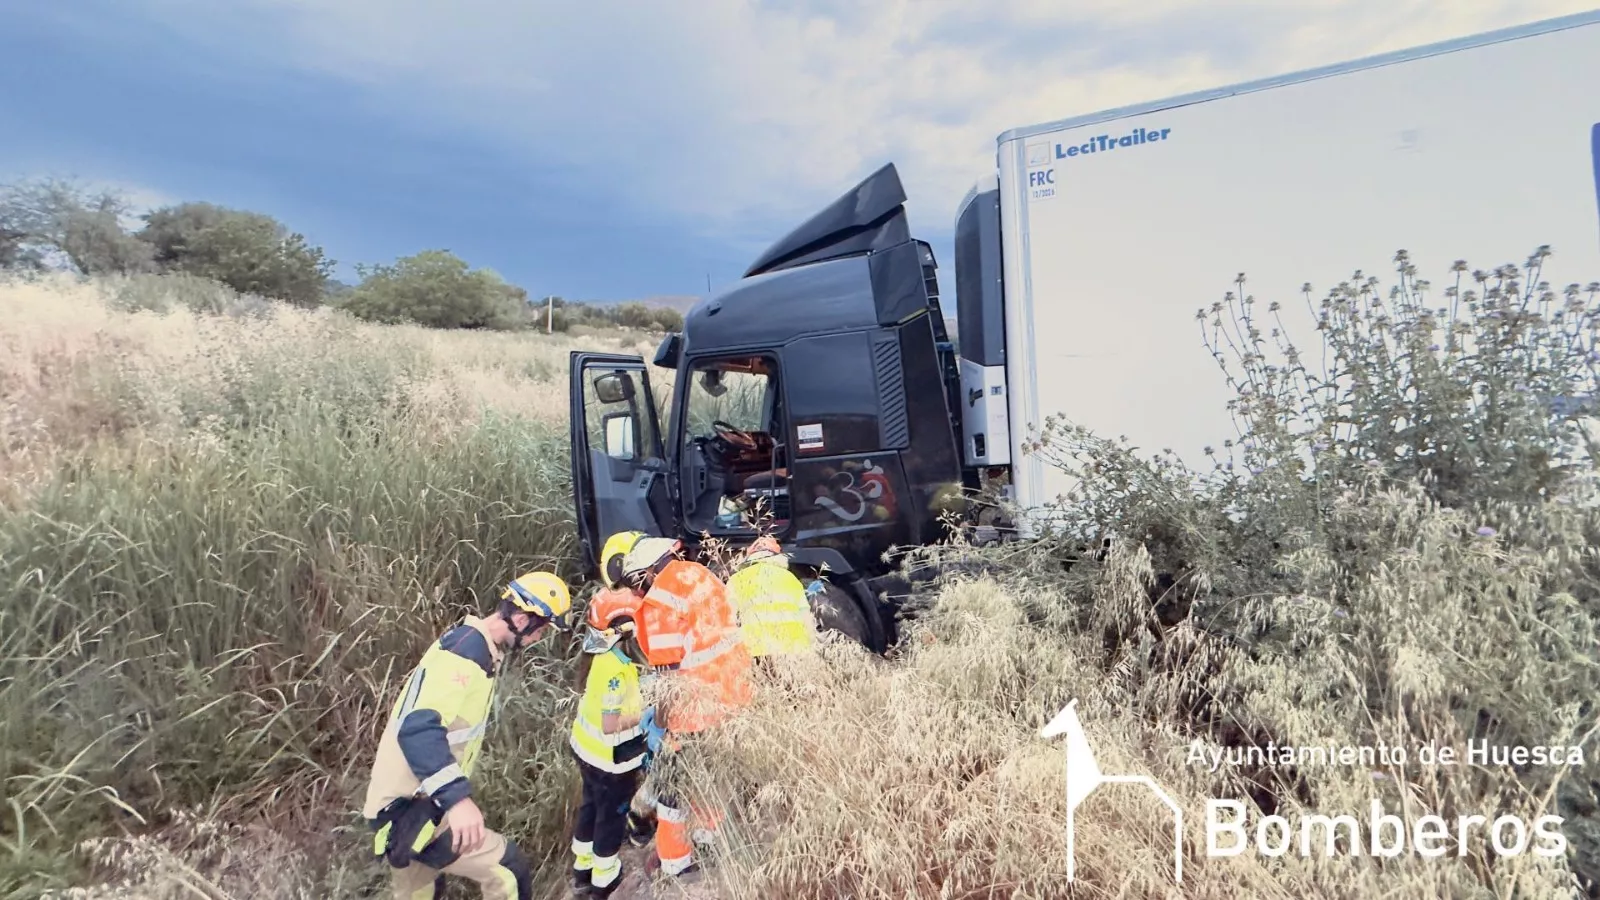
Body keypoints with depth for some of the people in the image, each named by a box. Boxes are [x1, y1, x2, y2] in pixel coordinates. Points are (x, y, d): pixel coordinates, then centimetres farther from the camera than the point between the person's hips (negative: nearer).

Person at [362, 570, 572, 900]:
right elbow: (417, 728, -36)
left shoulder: (473, 644, 8)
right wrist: (457, 797, -45)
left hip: (413, 801, 10)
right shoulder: (464, 652, -24)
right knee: (509, 871, -8)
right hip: (412, 809, -10)